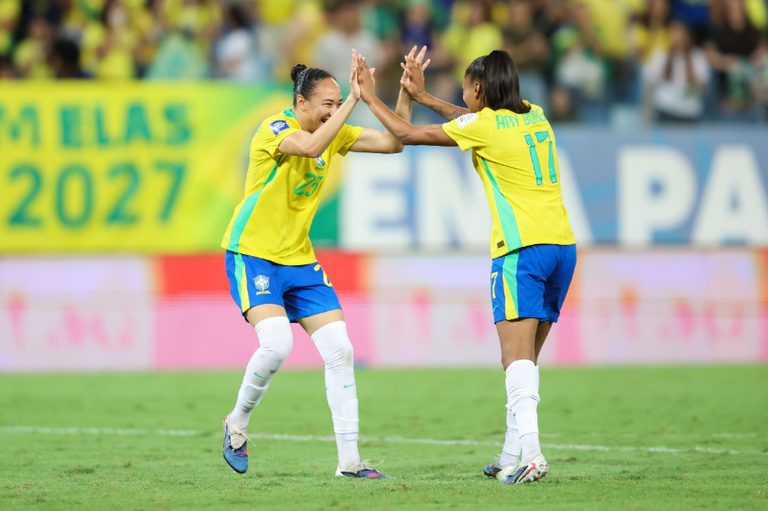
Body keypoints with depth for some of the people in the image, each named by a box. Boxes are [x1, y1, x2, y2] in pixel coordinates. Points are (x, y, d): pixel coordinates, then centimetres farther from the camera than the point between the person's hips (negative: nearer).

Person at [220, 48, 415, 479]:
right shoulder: (275, 128, -17)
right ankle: (237, 423, 2)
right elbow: (310, 146, -38)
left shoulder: (333, 132, 3)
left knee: (340, 351, -4)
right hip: (253, 254, -7)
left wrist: (407, 95, -12)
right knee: (277, 345, -26)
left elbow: (392, 143, 1)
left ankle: (349, 460, 0)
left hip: (300, 261, 7)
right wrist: (353, 99, -37)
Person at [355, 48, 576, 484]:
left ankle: (530, 451, -30)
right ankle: (512, 455, 11)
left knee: (517, 354, -15)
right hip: (563, 243, 7)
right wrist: (422, 96, 37)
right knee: (525, 357, 12)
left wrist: (371, 98, 18)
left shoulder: (482, 126, -4)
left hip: (523, 247, -7)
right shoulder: (534, 116, 16)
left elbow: (407, 134, 5)